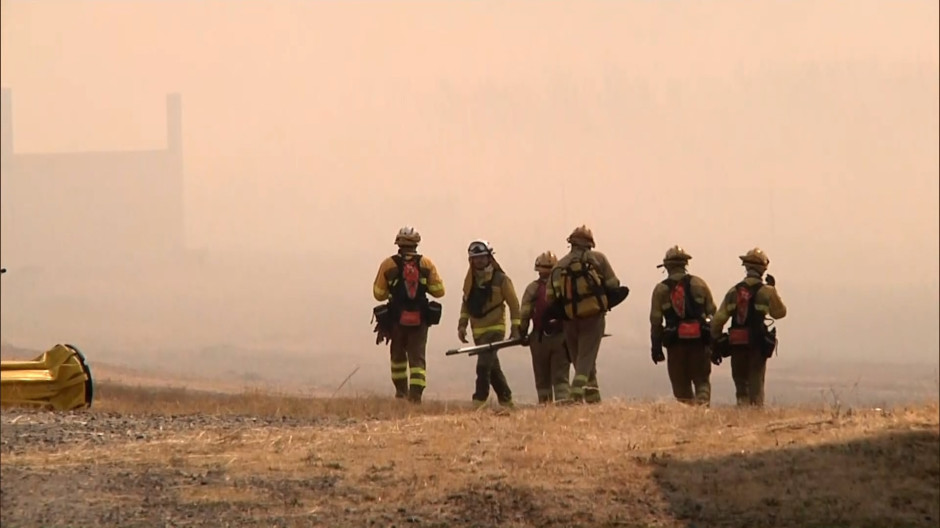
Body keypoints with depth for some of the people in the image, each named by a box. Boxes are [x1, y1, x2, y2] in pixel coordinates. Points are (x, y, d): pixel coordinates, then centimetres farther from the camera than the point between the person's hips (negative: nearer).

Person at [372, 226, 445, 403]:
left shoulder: (388, 265, -3)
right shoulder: (426, 264, -2)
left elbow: (379, 294, 0)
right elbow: (439, 291, -2)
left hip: (396, 320, 0)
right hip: (419, 320, 0)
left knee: (398, 355, 21)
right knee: (417, 358, 2)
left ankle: (401, 390, 30)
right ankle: (416, 393, -13)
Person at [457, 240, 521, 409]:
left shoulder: (501, 279, -7)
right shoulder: (470, 280, 10)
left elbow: (513, 304, -5)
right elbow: (466, 303, 18)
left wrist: (516, 328, -7)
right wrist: (462, 325, 9)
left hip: (495, 329, -6)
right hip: (478, 330, 6)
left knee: (484, 364, -19)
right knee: (493, 368, 12)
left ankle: (479, 402, -20)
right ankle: (506, 400, 23)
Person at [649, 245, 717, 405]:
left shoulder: (661, 289, 3)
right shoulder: (699, 284, 4)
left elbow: (655, 320, 1)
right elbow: (712, 312, 3)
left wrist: (656, 347, 7)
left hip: (675, 343, 0)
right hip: (699, 341, 0)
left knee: (681, 385, 10)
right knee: (701, 380, 4)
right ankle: (702, 404, -19)